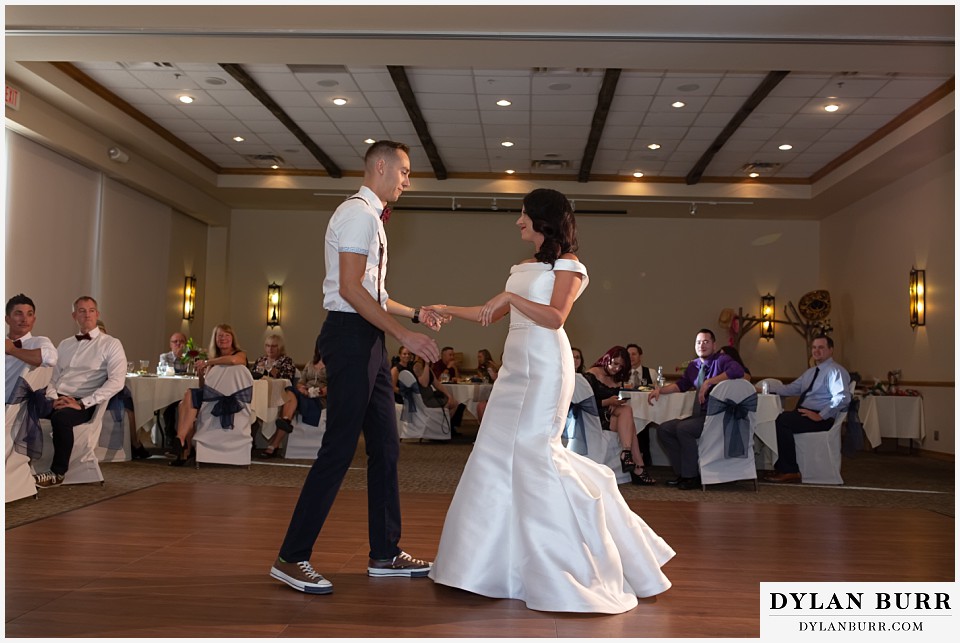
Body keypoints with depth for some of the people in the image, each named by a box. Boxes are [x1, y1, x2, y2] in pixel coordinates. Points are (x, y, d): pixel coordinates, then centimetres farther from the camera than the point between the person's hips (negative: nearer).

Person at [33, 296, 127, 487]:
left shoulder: (111, 345, 3)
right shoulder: (65, 345, 21)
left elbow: (116, 382, -10)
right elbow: (53, 379, 21)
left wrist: (82, 403, -17)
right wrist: (53, 397, -4)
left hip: (84, 404, -5)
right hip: (58, 400, 5)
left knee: (60, 417, -36)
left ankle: (58, 473, -22)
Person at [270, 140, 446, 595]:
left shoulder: (371, 217, 21)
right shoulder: (358, 213, -10)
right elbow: (350, 289, -20)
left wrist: (416, 314, 17)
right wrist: (404, 334, -19)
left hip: (368, 340, 11)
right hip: (351, 337, -11)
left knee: (385, 447, 12)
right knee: (339, 448, -9)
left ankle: (385, 554, 21)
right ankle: (291, 558, 1)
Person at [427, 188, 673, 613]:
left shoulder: (567, 264, -1)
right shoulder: (523, 268, 20)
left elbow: (555, 317, -16)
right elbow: (492, 316, 22)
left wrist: (509, 296, -19)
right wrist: (446, 310, 22)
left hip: (545, 367, -8)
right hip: (516, 366, 8)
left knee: (532, 451, -12)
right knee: (497, 452, 4)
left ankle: (568, 568, -1)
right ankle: (496, 561, 13)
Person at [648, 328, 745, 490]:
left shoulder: (721, 360, -8)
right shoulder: (693, 365, 14)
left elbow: (738, 371, -28)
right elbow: (681, 384, 23)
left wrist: (708, 382, -28)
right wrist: (660, 390, 7)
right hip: (699, 416, 8)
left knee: (683, 428, -27)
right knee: (664, 429, 1)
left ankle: (692, 477, -14)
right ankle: (682, 473, 5)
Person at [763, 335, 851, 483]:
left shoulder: (835, 371, -7)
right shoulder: (810, 372, 23)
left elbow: (842, 398, -20)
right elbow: (791, 388, 22)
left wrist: (820, 416, -23)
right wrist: (768, 391, 9)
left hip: (821, 419, -9)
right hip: (803, 414, 9)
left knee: (781, 421, -27)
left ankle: (790, 472, -19)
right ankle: (779, 467, -7)